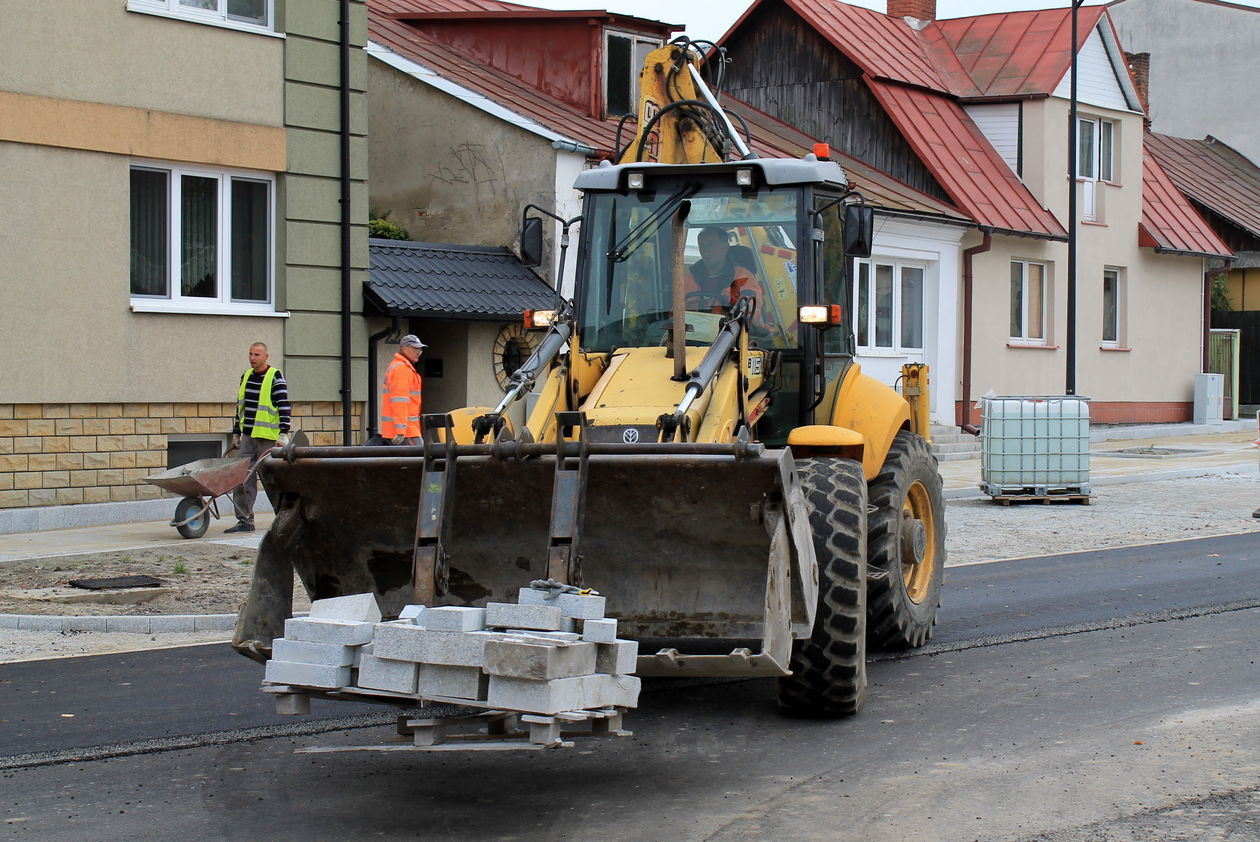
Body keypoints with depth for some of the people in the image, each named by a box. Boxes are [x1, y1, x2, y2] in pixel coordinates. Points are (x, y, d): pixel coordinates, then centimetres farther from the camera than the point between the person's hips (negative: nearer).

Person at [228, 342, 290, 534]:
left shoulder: (275, 377, -6)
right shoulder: (246, 377, 14)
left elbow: (284, 407, -11)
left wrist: (283, 434, -17)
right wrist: (236, 433, 21)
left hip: (268, 438, -6)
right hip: (248, 437, 6)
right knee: (242, 479, 1)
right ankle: (245, 520, 5)